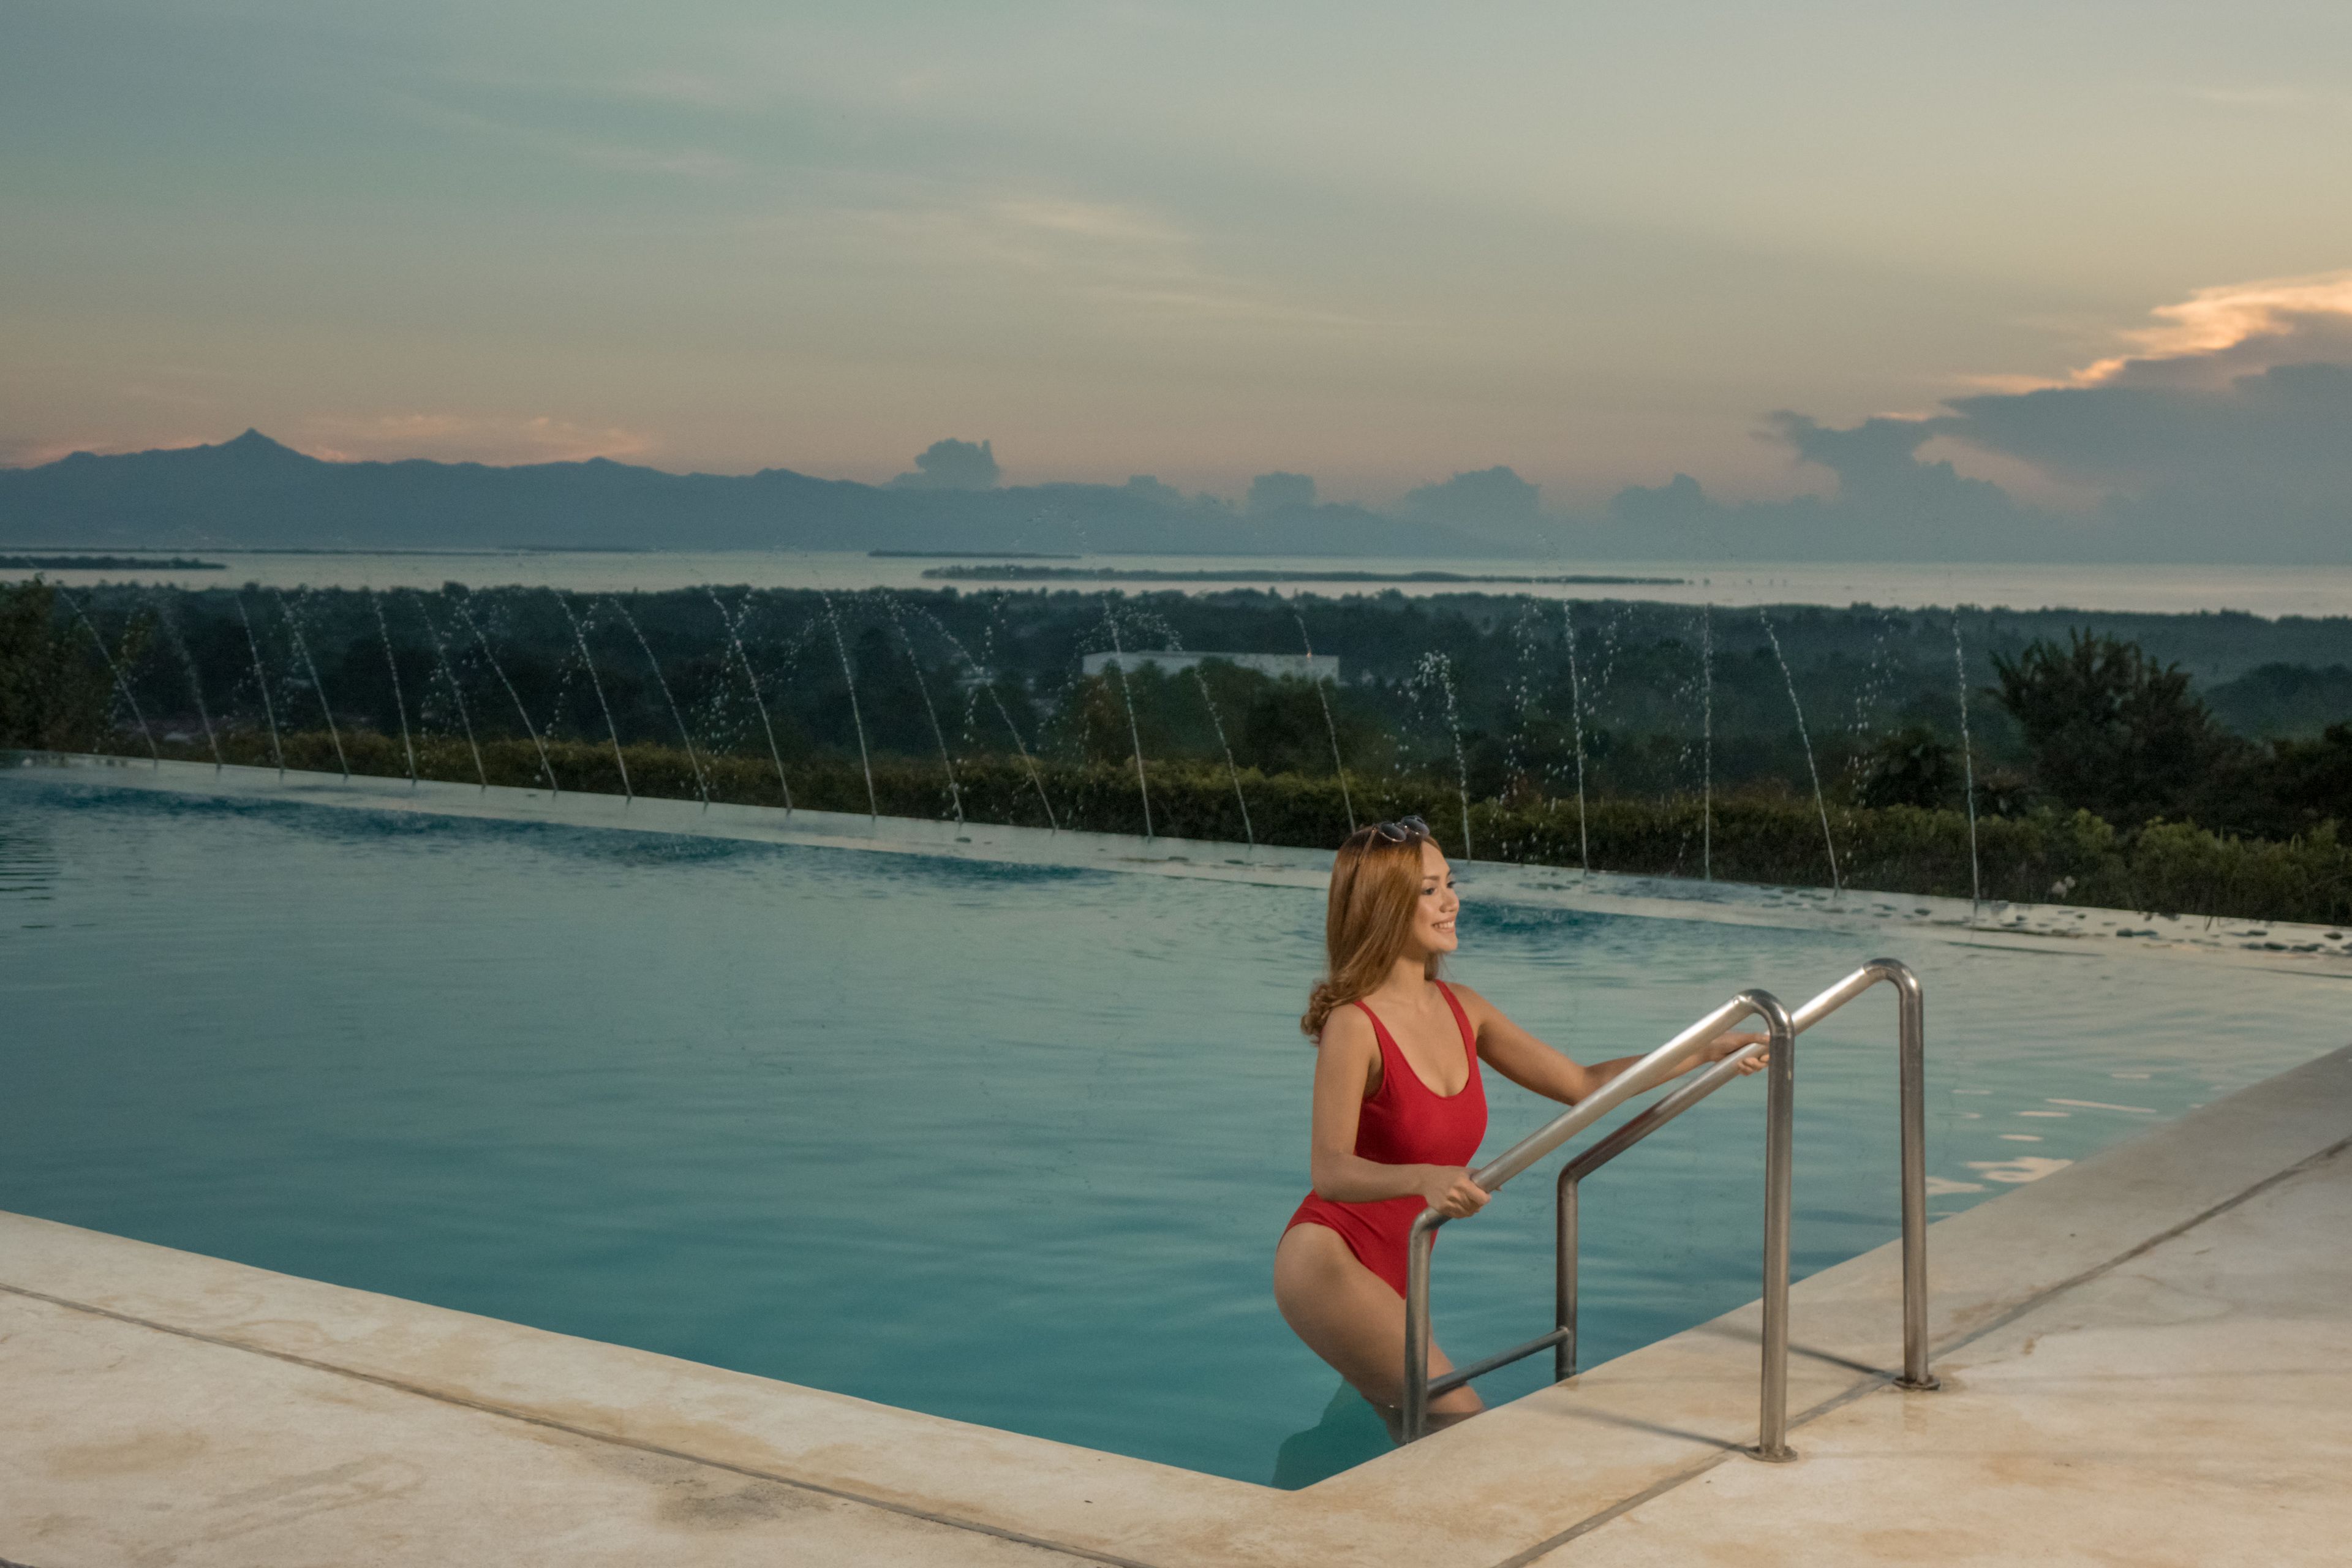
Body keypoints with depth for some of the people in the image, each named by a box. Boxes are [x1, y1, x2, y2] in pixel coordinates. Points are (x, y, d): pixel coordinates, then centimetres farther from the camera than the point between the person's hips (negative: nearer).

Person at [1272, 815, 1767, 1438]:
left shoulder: (1461, 1010, 6)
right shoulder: (1354, 1025, -17)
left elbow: (1581, 1084, 12)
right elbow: (1330, 1170, -27)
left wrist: (1705, 1054, 6)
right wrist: (1426, 1179, -46)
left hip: (1394, 1270, 8)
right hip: (1328, 1261, -8)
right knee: (1461, 1421, -17)